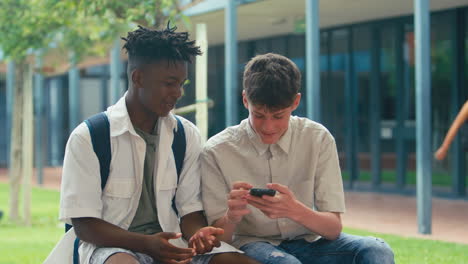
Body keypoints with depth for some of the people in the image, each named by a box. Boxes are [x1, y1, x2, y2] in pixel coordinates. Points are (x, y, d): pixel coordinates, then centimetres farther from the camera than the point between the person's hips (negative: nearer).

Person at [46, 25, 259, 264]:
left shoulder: (187, 135, 9)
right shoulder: (88, 138, -5)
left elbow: (190, 211, 9)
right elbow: (83, 225, -7)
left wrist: (199, 234, -16)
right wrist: (146, 244, -22)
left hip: (170, 243, 5)